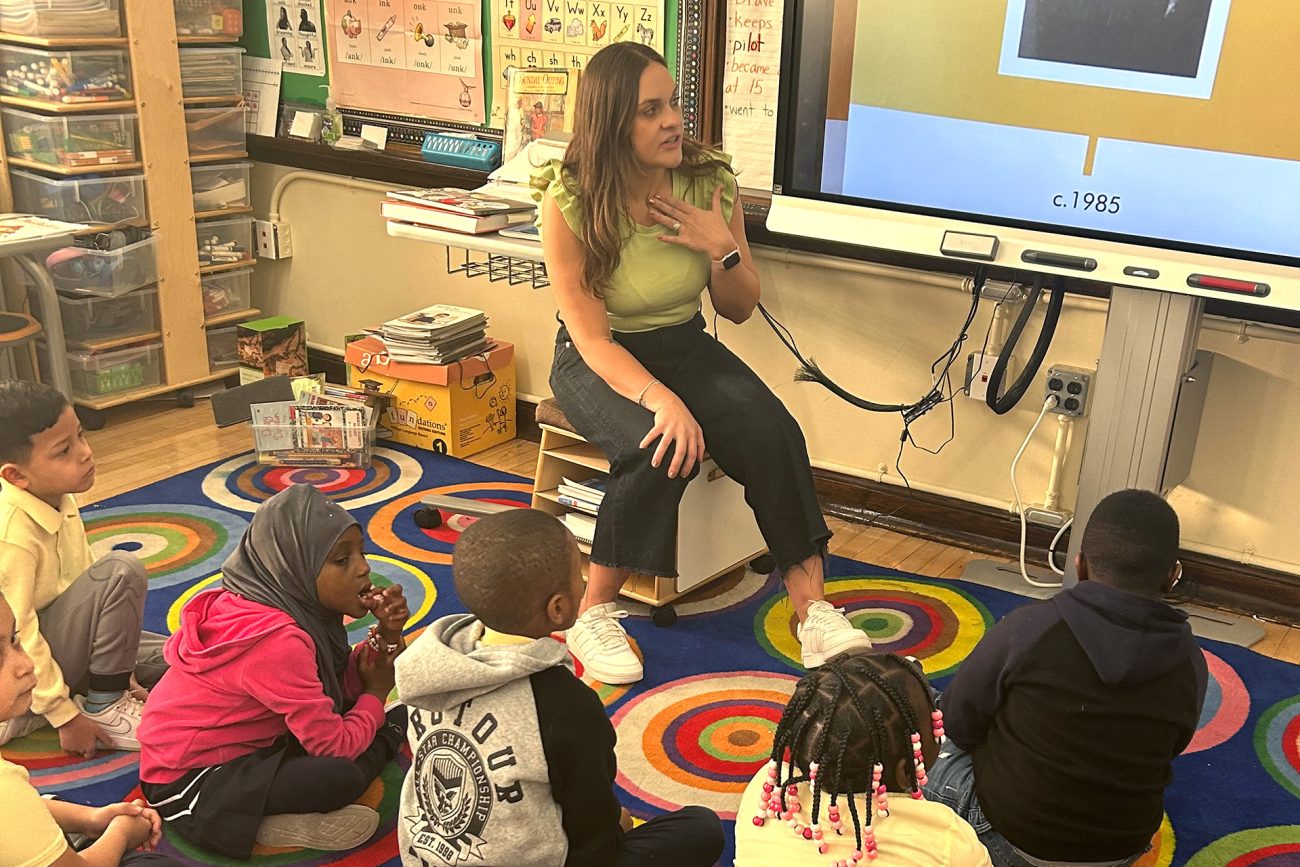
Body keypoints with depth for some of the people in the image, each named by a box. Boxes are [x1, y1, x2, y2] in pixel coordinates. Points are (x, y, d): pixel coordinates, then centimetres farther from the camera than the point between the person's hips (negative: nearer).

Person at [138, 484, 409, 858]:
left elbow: (343, 686, 3)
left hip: (243, 745, 10)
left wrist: (386, 637, -12)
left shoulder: (294, 603, -2)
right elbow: (336, 746, -24)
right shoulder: (277, 640, -29)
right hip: (188, 784, -10)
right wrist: (376, 693, -5)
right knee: (340, 778, -34)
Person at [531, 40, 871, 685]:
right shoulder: (569, 202, -19)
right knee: (661, 450, -33)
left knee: (772, 434, -23)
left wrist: (723, 249, -17)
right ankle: (593, 614, -14)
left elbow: (739, 309, 3)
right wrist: (660, 399, -38)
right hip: (597, 362, -3)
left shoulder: (710, 183, -8)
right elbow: (593, 337, -21)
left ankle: (813, 609, -14)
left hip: (685, 346, 4)